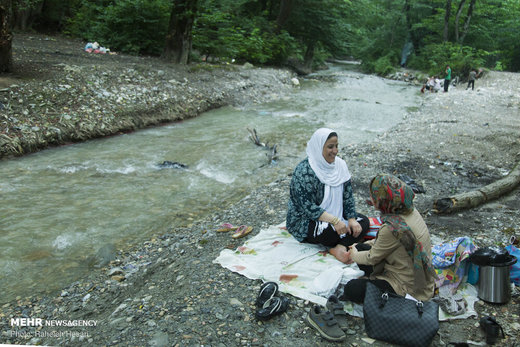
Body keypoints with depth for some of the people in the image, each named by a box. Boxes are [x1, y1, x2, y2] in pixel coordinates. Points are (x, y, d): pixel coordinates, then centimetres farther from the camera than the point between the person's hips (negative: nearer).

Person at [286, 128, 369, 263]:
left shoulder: (339, 164, -1)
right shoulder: (304, 171, -23)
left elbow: (348, 195, 2)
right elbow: (307, 206, -27)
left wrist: (351, 219, -13)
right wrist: (335, 220, -32)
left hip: (334, 216, 8)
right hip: (304, 221, -7)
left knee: (364, 222, -8)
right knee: (331, 230, -34)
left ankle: (339, 246, -24)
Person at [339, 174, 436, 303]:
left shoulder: (392, 228, -33)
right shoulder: (409, 210, -7)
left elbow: (373, 258, -14)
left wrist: (355, 256, 6)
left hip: (407, 286, -9)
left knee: (351, 289, -7)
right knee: (360, 248, 10)